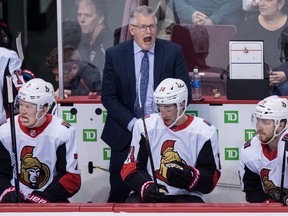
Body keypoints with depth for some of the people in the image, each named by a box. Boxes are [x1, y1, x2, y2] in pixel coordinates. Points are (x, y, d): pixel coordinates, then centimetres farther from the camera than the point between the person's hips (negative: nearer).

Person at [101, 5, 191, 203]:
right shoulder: (115, 54, 1)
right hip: (126, 132, 0)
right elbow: (108, 97, 0)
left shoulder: (173, 52, 0)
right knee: (119, 190, 2)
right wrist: (132, 123, -13)